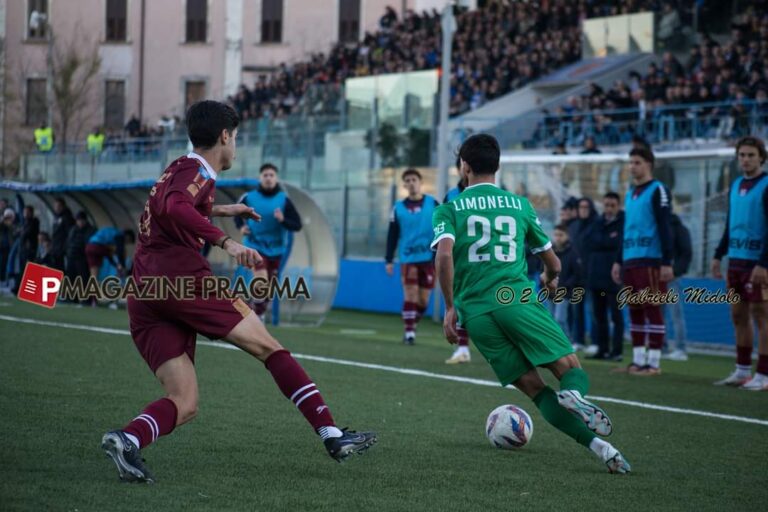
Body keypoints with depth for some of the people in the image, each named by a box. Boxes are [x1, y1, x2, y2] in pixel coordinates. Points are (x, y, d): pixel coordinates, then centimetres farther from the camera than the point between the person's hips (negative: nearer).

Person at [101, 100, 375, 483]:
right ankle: (332, 435, -2)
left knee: (184, 405, 0)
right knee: (269, 348, 2)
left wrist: (217, 210, 50)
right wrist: (225, 241, -30)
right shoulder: (198, 171, 0)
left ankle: (127, 439, -28)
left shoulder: (178, 170, 27)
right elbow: (173, 208, -23)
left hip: (143, 299, 8)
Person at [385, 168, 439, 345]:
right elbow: (392, 236, 8)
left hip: (428, 258, 0)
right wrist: (388, 260, 3)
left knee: (423, 299, 5)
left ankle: (412, 326, 26)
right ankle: (409, 332, -6)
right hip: (407, 258, 0)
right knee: (410, 295, -9)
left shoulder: (433, 204, 2)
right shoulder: (398, 208, 5)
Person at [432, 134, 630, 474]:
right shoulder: (519, 204, 16)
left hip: (474, 311, 1)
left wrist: (450, 307, -2)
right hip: (516, 298, -1)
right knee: (571, 368, 2)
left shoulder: (449, 210, 11)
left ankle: (594, 443, -15)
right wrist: (550, 280, 46)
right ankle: (574, 394, -36)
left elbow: (444, 255, -10)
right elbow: (553, 263, 23)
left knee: (533, 388, 3)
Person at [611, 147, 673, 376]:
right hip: (630, 261, 8)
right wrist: (618, 261, 21)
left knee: (652, 310, -6)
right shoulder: (630, 193, 19)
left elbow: (664, 228, -10)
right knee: (635, 311, 9)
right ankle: (638, 360, 14)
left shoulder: (657, 191, -5)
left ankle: (654, 363, -5)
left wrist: (667, 262, -15)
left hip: (650, 260, -8)